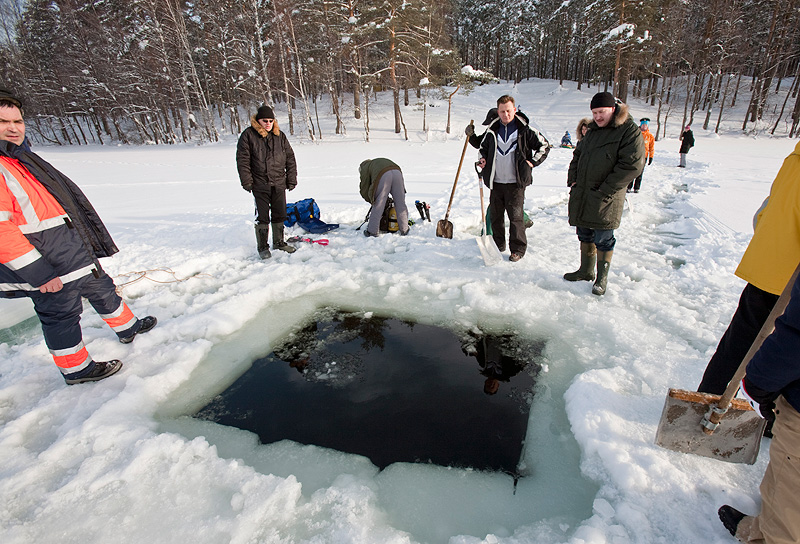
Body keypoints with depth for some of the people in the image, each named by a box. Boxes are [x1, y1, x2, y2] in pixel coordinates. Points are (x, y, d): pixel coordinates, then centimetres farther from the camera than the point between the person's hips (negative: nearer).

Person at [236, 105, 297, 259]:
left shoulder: (280, 136, 8)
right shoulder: (248, 135, -2)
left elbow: (290, 158, 11)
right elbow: (242, 160, -3)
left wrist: (291, 180, 6)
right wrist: (247, 181, -9)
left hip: (279, 184, 4)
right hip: (259, 184, -3)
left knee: (279, 215, 12)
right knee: (263, 217, 0)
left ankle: (279, 242, 28)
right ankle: (263, 247, 13)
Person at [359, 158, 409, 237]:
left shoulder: (364, 168, 27)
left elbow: (364, 191, 21)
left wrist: (372, 201, 36)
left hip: (383, 175, -5)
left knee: (378, 205, 5)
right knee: (400, 204, 11)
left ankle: (372, 232, 12)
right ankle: (405, 230, 18)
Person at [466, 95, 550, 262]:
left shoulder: (525, 129, -2)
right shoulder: (492, 130, 7)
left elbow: (544, 145, 7)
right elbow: (482, 145, 25)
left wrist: (533, 162, -1)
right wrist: (483, 159, 8)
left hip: (516, 182, -4)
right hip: (495, 181, 4)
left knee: (516, 216, -4)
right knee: (495, 215, 11)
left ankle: (518, 249, 9)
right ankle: (499, 244, 28)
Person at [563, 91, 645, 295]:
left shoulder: (630, 131, -8)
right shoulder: (592, 131, 15)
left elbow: (632, 165, -15)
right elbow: (578, 155, 25)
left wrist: (605, 191, -17)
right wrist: (573, 179, 8)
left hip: (605, 200, -7)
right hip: (581, 195, 7)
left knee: (603, 239, 0)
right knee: (585, 235, 16)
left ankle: (602, 278, 16)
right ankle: (586, 271, 31)